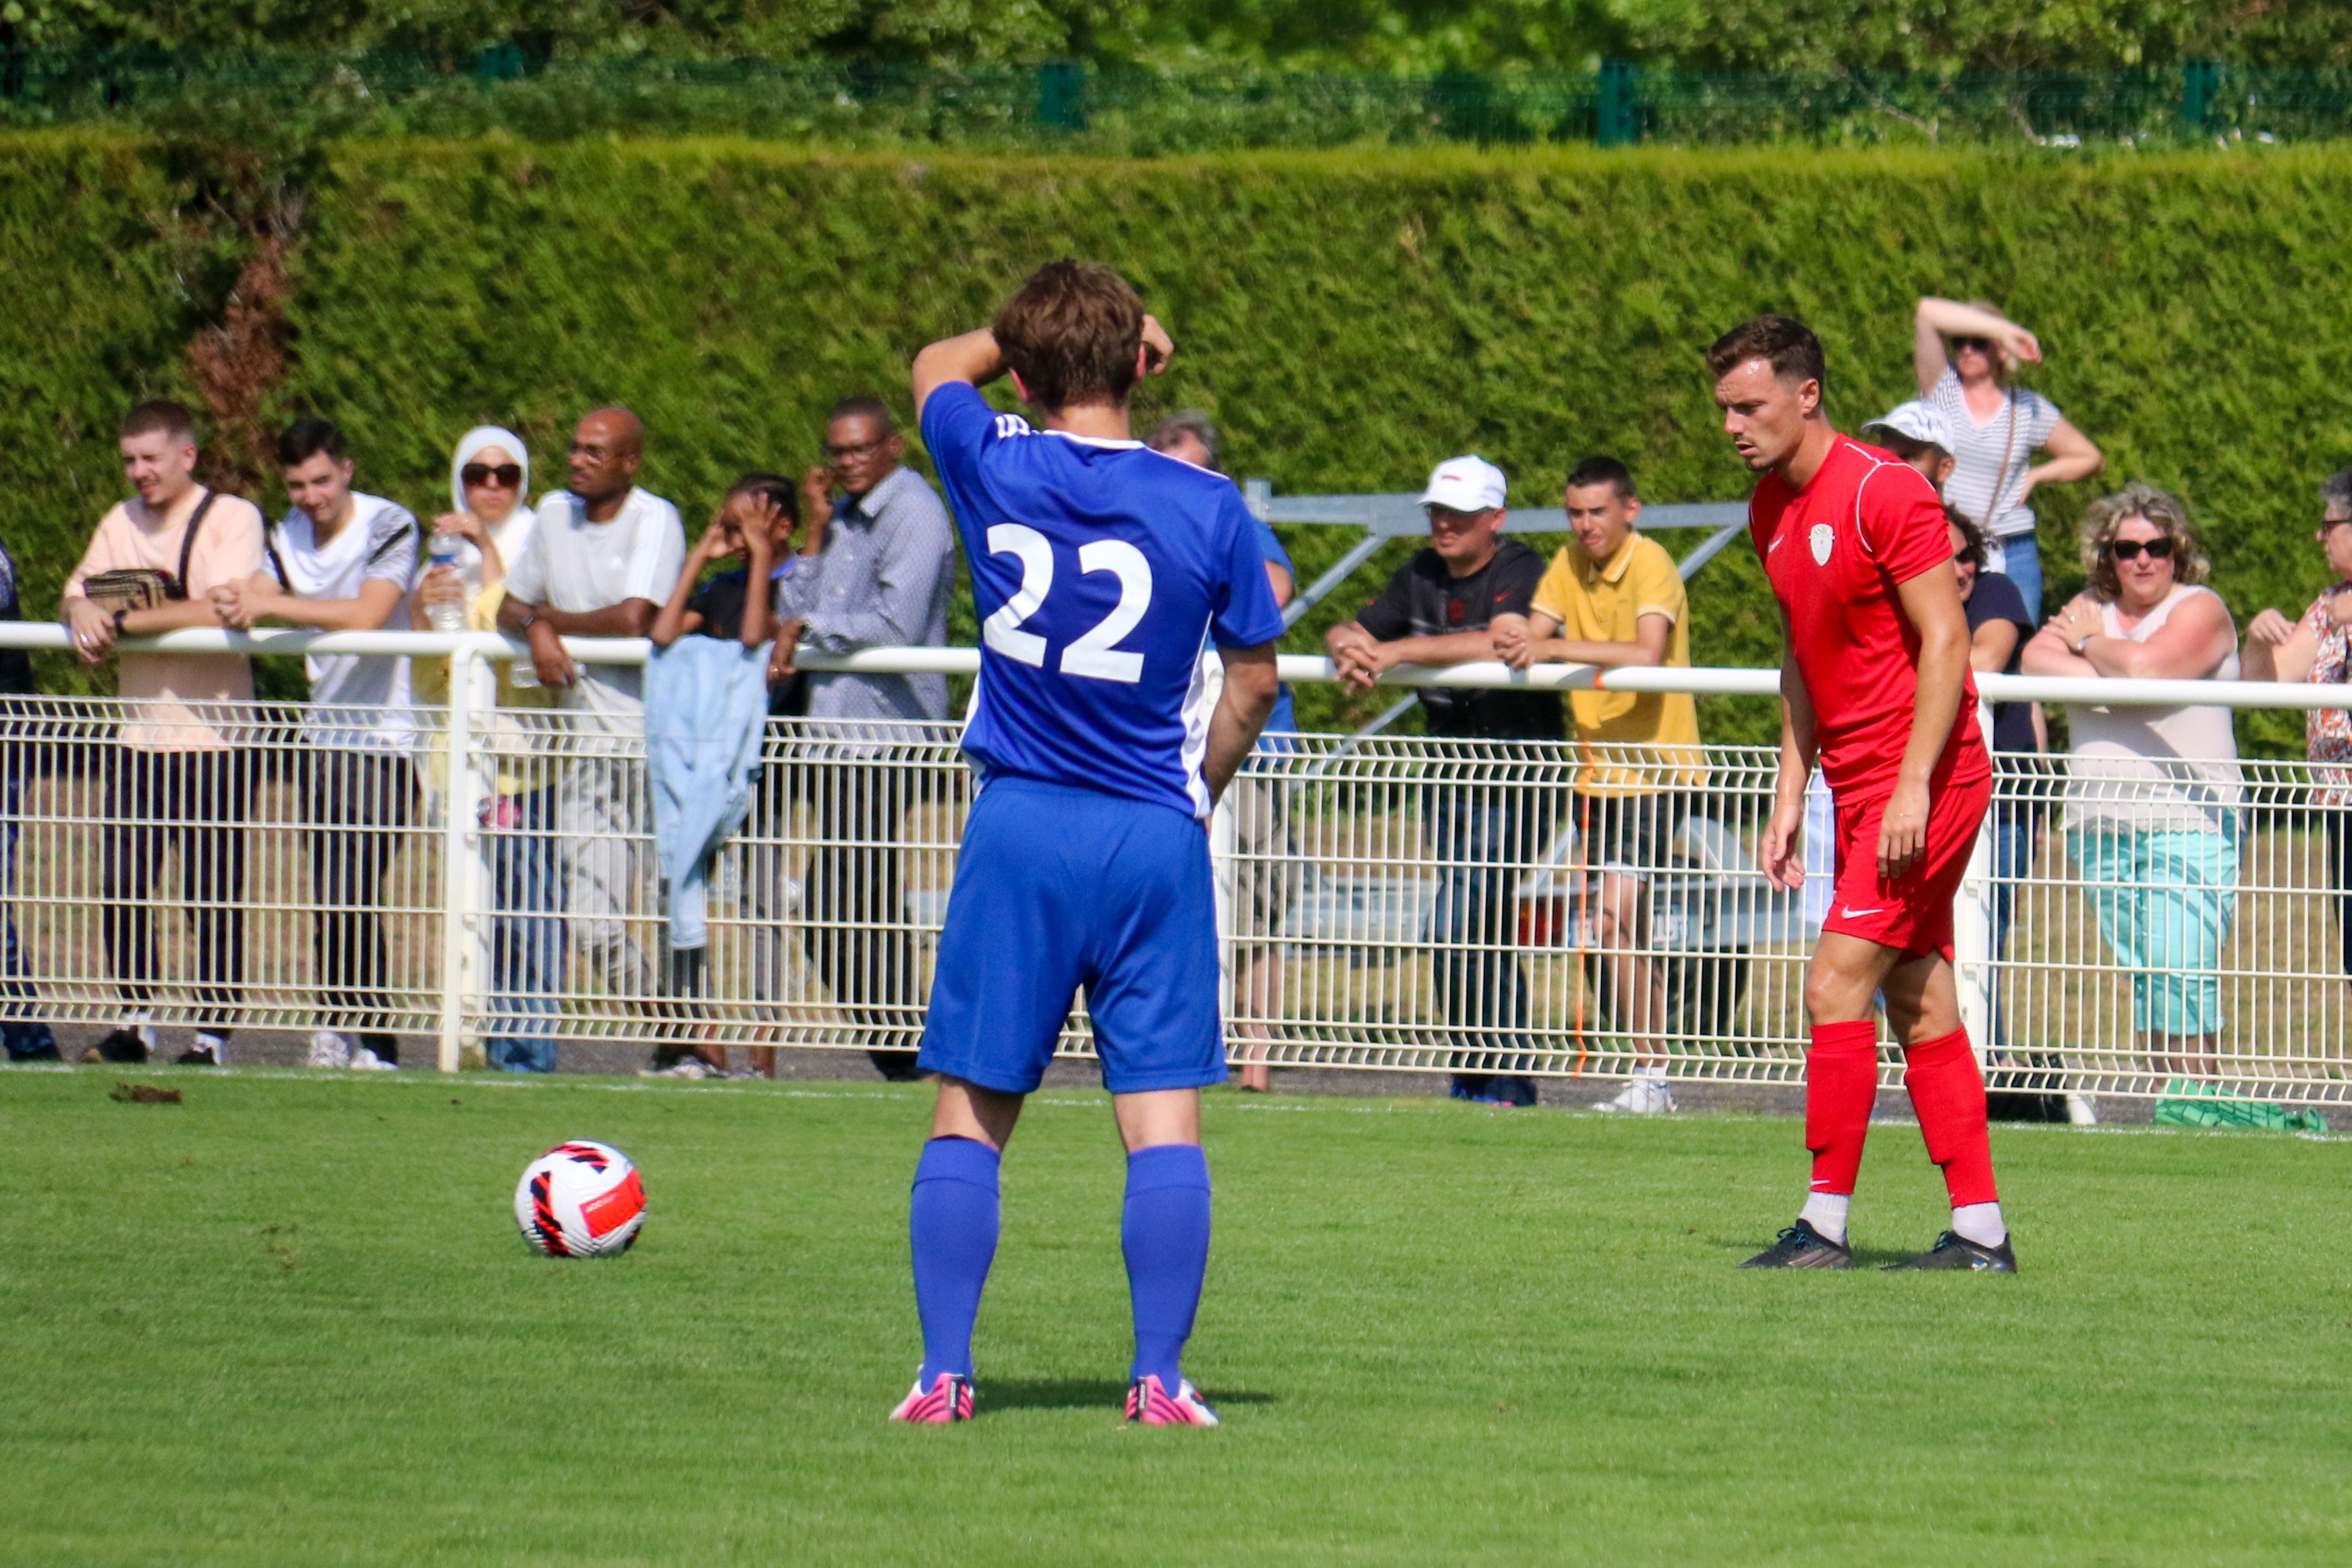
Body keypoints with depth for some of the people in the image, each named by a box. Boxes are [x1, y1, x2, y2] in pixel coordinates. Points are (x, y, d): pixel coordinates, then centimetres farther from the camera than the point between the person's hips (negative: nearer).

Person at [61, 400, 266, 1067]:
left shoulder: (234, 519, -5)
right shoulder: (122, 523, 15)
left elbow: (221, 610, -18)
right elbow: (76, 593, 13)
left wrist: (123, 621, -17)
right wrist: (83, 612, -13)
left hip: (213, 736, -6)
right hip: (139, 732, 6)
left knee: (212, 894, -4)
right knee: (121, 885, 2)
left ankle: (214, 1030, 3)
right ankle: (135, 1017, 13)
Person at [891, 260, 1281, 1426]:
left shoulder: (995, 469, -3)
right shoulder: (1206, 507, -4)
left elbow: (939, 365, 21)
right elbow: (1254, 679, 8)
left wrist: (1036, 336, 23)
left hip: (1019, 828, 0)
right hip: (1156, 840, 0)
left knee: (969, 1115, 7)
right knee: (1164, 1119, 2)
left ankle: (943, 1373, 3)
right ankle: (1159, 1377, -3)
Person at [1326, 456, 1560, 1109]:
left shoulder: (1519, 573, -12)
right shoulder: (1423, 575, 10)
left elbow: (1497, 644, -30)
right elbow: (1355, 631, 9)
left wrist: (1395, 651, -30)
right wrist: (1349, 646, -16)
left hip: (1514, 774, -8)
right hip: (1449, 772, 8)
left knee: (1456, 927, -16)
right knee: (1487, 932, 13)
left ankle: (1486, 1073, -7)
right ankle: (1506, 1073, 20)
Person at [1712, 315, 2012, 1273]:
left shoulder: (1882, 493, -15)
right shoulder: (1770, 511, 11)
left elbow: (1945, 640, -17)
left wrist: (1912, 786, -21)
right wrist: (1790, 797, 15)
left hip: (1924, 785, -9)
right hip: (1859, 788, 9)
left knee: (1837, 983, -13)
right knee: (1920, 1006, 8)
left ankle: (1825, 1227, -10)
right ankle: (1980, 1231, 10)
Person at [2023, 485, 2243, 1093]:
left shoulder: (2198, 610, 1)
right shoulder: (2093, 607, 17)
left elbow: (2144, 665, -17)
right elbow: (2036, 660, 0)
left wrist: (2090, 642, 2)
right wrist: (2109, 676, -13)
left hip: (2188, 822, -6)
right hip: (2101, 826, 6)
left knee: (2181, 966, -15)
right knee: (2140, 968, 3)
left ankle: (2198, 1087, -13)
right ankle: (2172, 1087, 6)